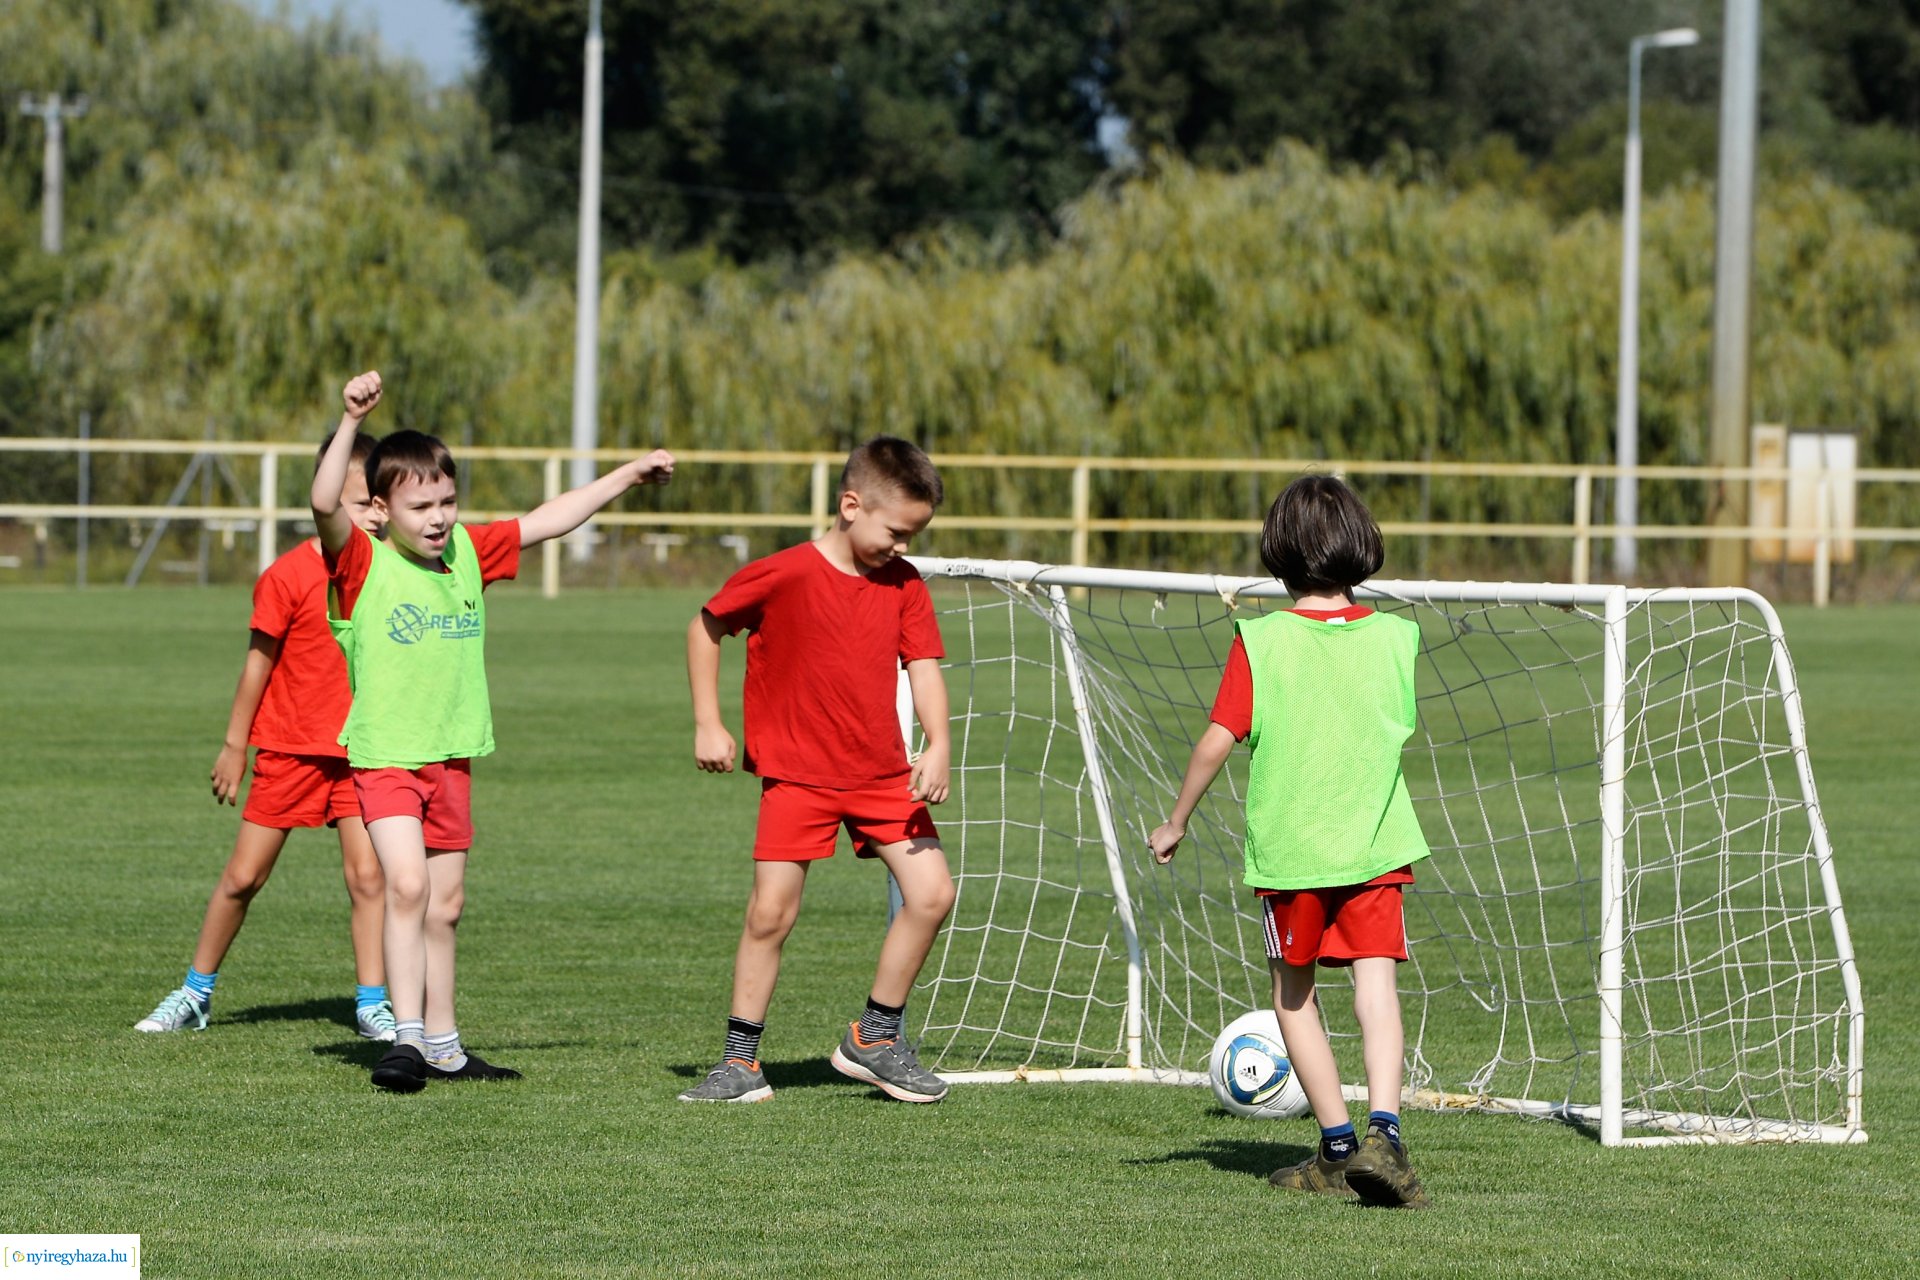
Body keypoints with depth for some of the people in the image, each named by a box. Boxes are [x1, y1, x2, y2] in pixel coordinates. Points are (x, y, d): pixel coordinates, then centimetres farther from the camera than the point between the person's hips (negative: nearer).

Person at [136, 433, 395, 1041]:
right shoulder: (287, 576, -12)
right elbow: (260, 660, -6)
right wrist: (235, 745, -3)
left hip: (359, 752, 3)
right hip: (288, 749, -3)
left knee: (368, 876, -8)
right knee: (243, 877, 4)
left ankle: (372, 1004, -1)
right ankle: (195, 994, 19)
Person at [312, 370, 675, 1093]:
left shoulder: (469, 553, 6)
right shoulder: (362, 564, -11)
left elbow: (549, 521, 17)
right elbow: (325, 504, -30)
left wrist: (628, 476, 20)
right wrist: (352, 422, -40)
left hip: (451, 755, 6)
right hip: (384, 754, -6)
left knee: (445, 904, 12)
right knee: (407, 885, -20)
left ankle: (441, 1045, 20)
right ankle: (406, 1037, -20)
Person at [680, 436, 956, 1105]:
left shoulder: (904, 585, 1)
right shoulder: (783, 576, -12)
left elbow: (923, 667, -2)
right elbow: (705, 627, 0)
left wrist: (937, 747, -19)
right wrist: (707, 724, -3)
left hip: (883, 773, 4)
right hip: (799, 773, -4)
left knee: (932, 893, -6)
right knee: (770, 913, -8)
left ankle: (877, 1037, 10)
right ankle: (740, 1060, 4)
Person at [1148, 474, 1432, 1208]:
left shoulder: (1260, 641, -8)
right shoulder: (1394, 637, 0)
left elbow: (1218, 740, -7)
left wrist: (1176, 822, 4)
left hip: (1288, 844, -1)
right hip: (1376, 839, 1)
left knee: (1293, 991, 13)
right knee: (1376, 979, -4)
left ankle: (1337, 1146, 13)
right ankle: (1383, 1127, -25)